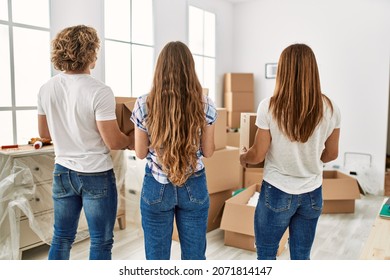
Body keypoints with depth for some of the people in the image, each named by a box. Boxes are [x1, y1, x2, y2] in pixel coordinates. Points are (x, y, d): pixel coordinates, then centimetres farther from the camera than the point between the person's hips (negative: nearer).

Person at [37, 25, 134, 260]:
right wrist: (131, 140, 2)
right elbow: (113, 142, -18)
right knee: (101, 242, 10)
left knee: (61, 238, 19)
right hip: (96, 175, -6)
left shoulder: (46, 89, -1)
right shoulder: (99, 92, -20)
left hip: (63, 172, 6)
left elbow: (44, 133, 10)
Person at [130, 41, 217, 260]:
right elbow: (208, 152, 0)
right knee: (195, 256, 15)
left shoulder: (144, 105, -10)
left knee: (157, 257, 14)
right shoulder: (205, 105, -9)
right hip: (194, 187, 1)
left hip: (157, 187, 0)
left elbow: (141, 153, -2)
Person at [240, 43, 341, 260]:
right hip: (312, 194, 4)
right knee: (301, 257, 18)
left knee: (266, 255, 15)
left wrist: (242, 157, 12)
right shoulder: (330, 108, -5)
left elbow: (258, 155, -10)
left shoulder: (269, 106, -16)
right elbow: (331, 154, 5)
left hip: (277, 192, -3)